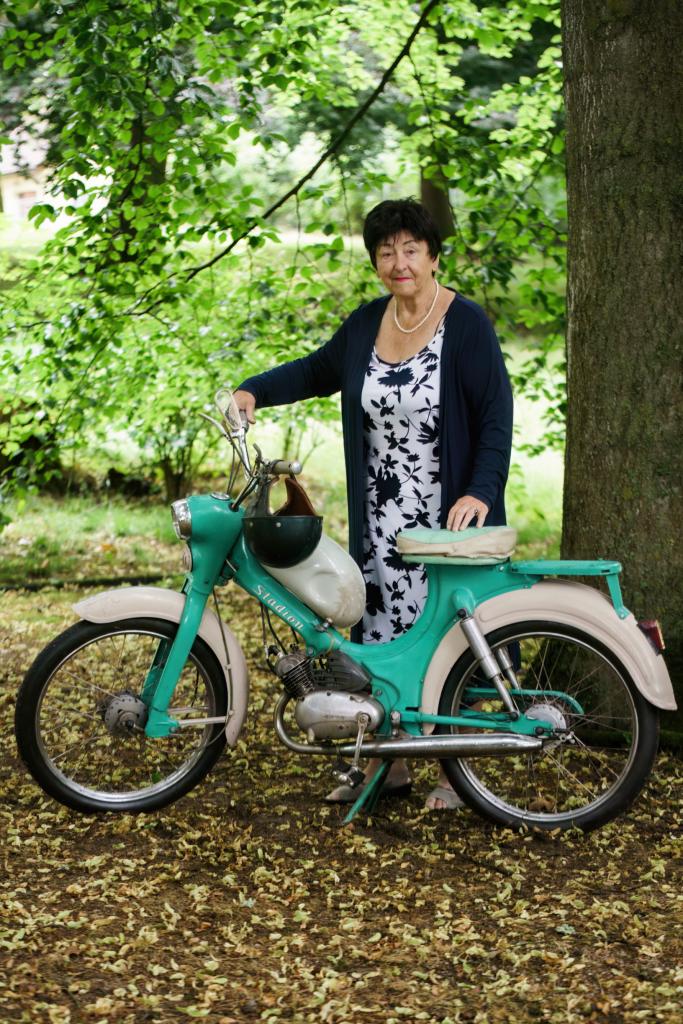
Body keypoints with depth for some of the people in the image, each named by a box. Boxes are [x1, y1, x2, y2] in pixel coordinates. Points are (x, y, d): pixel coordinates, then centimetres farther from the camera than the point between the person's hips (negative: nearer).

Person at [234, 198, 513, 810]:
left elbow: (496, 414, -10)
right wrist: (253, 390, 11)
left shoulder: (467, 322, -7)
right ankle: (387, 765, 18)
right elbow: (317, 371, 25)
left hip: (451, 518, -5)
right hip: (382, 521, 5)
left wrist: (480, 491, -20)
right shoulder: (368, 323, 10)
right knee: (379, 635, 6)